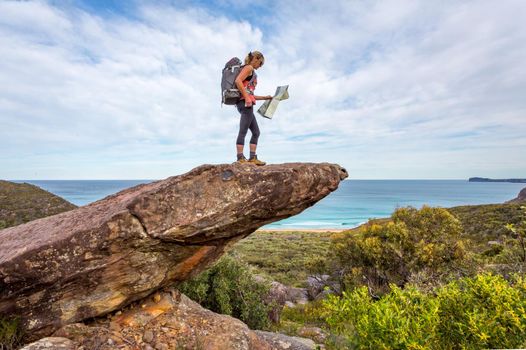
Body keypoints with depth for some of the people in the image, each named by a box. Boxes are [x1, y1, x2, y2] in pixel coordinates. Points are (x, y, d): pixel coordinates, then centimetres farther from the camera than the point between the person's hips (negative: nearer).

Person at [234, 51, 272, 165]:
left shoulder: (251, 71, 28)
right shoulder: (249, 67, 1)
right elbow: (238, 81, -18)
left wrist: (264, 97, 27)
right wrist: (247, 98, -21)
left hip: (246, 104, 10)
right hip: (245, 103, -10)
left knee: (256, 132, 9)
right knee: (243, 131, -12)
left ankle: (252, 158, 9)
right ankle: (240, 158, -13)